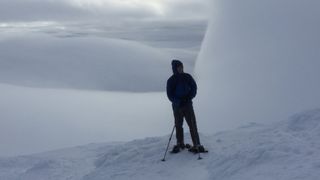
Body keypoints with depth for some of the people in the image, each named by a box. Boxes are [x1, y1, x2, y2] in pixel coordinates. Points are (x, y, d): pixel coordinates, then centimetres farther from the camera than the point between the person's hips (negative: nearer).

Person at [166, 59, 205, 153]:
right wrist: (178, 101, -16)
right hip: (177, 106, 1)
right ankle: (180, 144, 22)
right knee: (178, 125, 7)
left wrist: (188, 98, -11)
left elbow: (194, 88, 5)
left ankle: (197, 145, -7)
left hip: (188, 104, 0)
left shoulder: (187, 77, 4)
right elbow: (169, 94, -1)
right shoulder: (171, 80, 1)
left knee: (192, 124, -7)